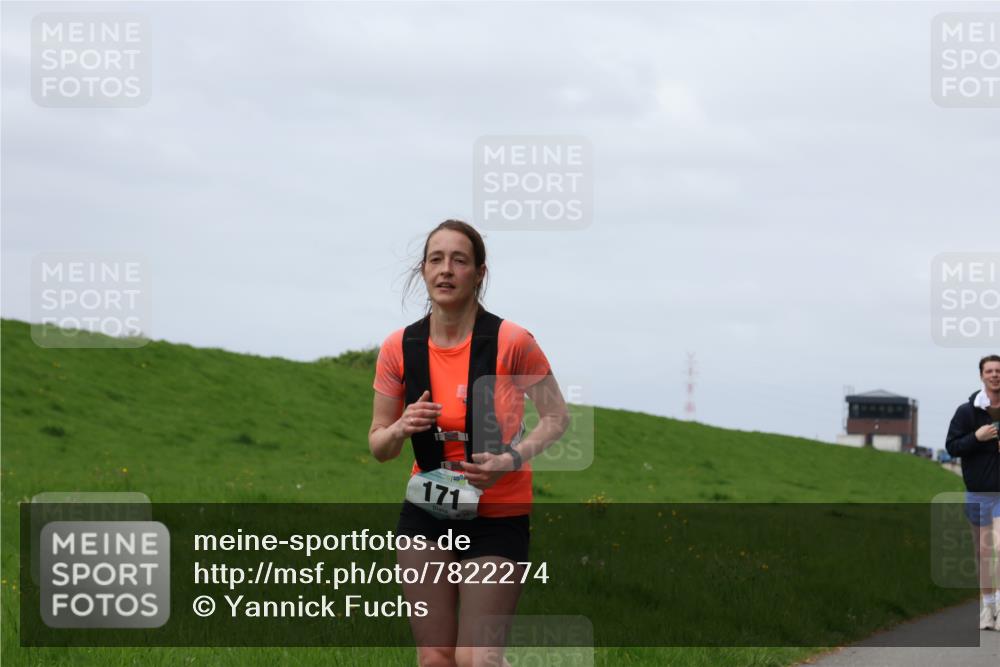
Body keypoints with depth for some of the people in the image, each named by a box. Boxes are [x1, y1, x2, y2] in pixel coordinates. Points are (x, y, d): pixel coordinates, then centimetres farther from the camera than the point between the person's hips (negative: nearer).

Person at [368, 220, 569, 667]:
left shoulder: (511, 342, -13)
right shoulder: (399, 348, -3)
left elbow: (556, 418, -4)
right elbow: (378, 446, 6)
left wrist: (511, 459, -21)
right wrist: (401, 429, -18)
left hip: (497, 517, -3)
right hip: (426, 515, 3)